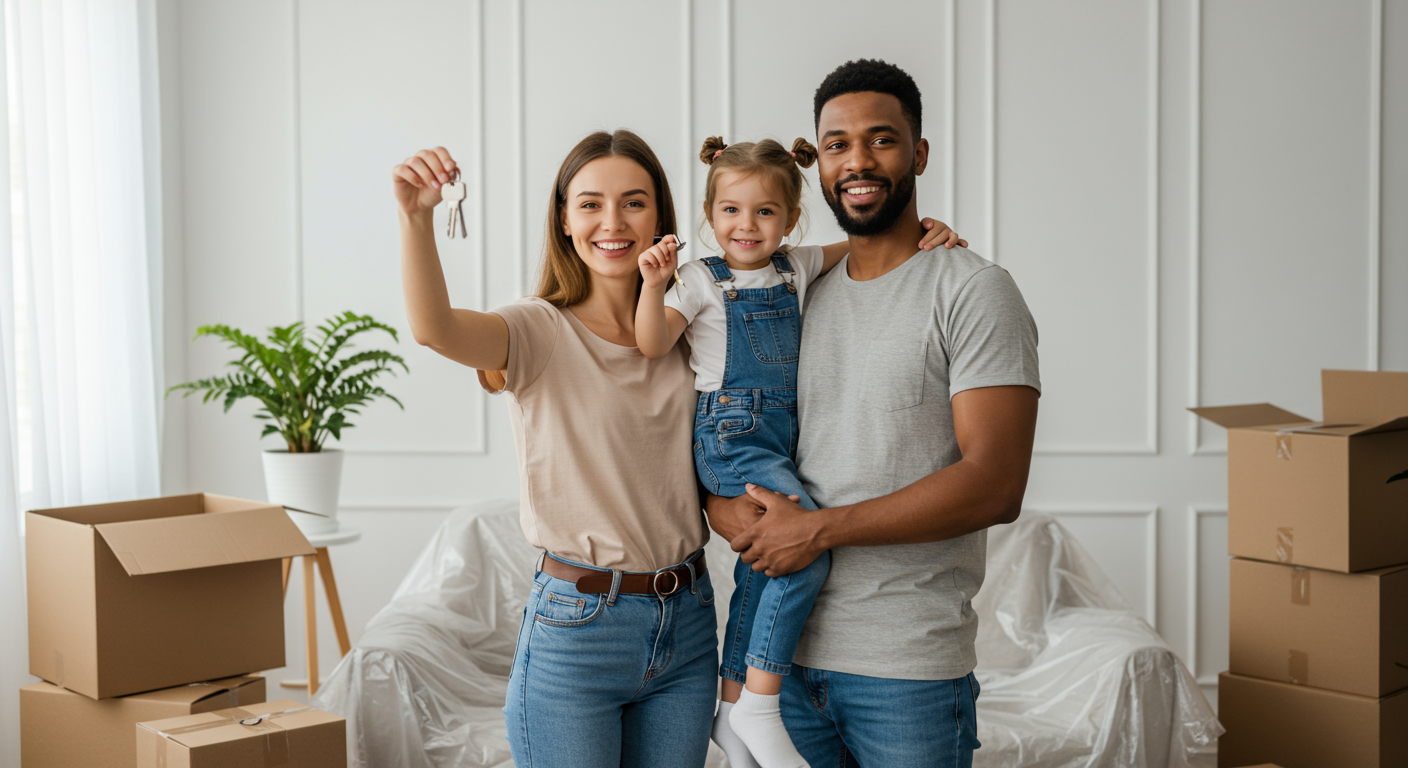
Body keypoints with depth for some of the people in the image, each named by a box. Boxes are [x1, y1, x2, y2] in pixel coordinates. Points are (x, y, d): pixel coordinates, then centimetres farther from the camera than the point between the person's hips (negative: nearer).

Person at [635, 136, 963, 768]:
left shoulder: (797, 268, 12)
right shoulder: (701, 281, -2)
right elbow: (653, 343, -10)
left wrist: (920, 229, 6)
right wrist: (654, 285, -24)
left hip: (781, 438, 6)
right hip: (729, 438, -6)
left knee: (760, 570, 11)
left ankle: (733, 708, 26)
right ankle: (759, 705, -14)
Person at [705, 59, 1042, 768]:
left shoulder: (972, 292, -6)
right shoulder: (803, 292, 12)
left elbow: (995, 485, -16)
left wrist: (817, 528, -16)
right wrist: (720, 503, -3)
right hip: (791, 652, 5)